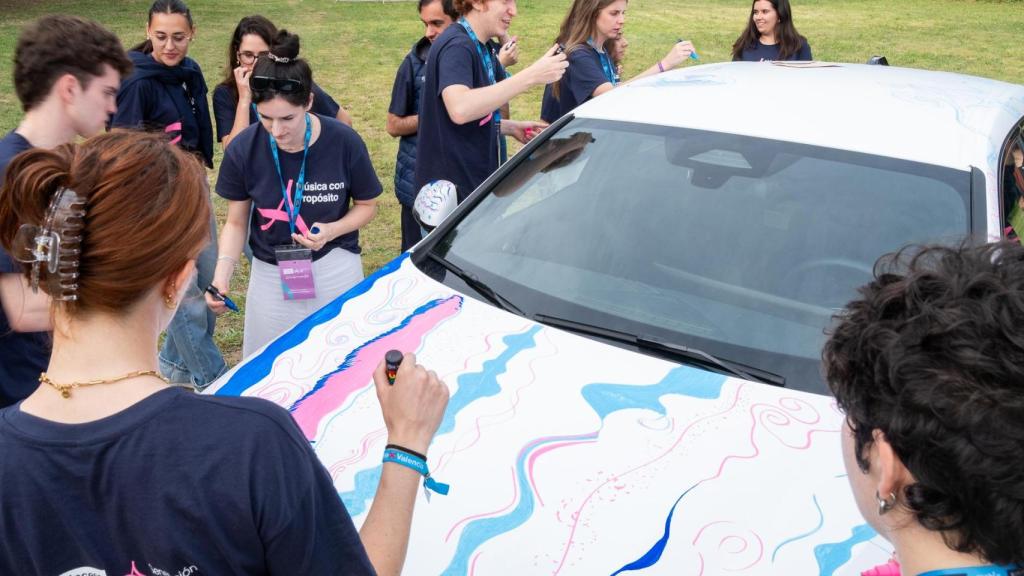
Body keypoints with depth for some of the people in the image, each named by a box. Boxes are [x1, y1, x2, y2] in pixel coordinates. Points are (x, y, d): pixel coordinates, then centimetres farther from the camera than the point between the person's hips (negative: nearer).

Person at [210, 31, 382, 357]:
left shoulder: (344, 142, -15)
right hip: (270, 277, 1)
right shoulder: (243, 150, -12)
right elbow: (236, 222, -1)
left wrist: (332, 230, -20)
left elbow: (366, 205, -1)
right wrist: (222, 274, -16)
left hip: (335, 272, -1)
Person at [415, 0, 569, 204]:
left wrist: (511, 128, 5)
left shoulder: (480, 48, 12)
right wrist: (531, 76, -35)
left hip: (474, 184, 9)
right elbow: (459, 109, -36)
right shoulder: (456, 45, -16)